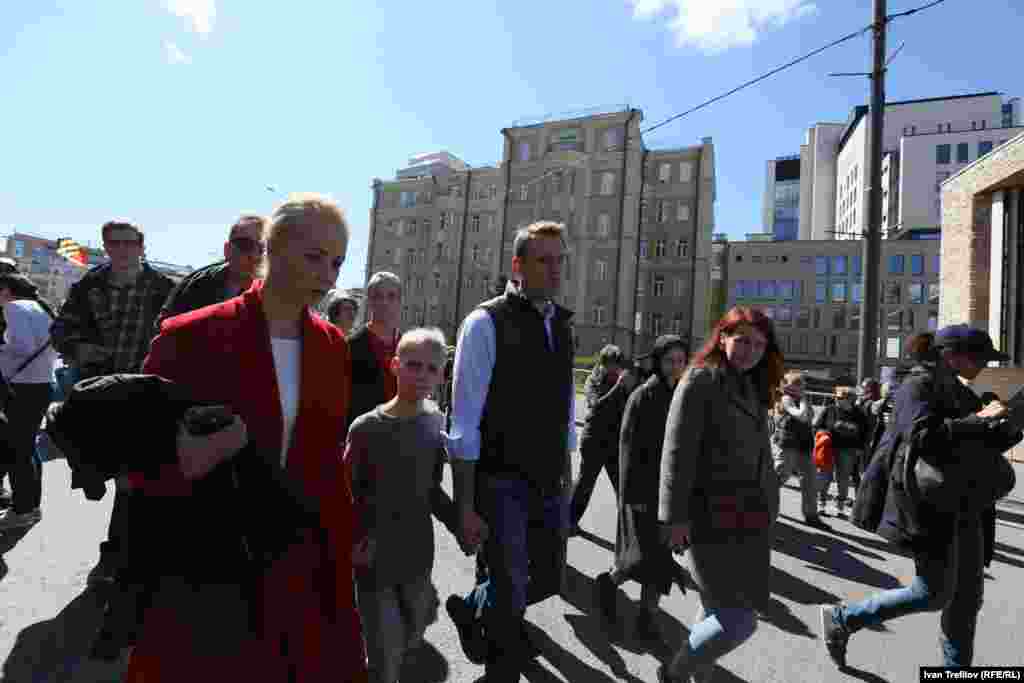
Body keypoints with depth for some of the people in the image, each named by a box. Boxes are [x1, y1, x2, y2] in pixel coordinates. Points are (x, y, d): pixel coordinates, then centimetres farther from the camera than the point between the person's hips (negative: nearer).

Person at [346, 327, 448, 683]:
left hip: (418, 553, 4)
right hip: (374, 557, -4)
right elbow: (345, 495, -9)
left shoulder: (437, 423, -4)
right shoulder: (366, 428, -16)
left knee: (413, 636, 22)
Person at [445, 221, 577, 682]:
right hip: (502, 484, -7)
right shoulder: (486, 323, -14)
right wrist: (466, 510, -15)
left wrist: (565, 483, 16)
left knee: (549, 580, 19)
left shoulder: (561, 327, 7)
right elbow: (465, 424, -15)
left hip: (550, 486, 7)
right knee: (511, 597, 3)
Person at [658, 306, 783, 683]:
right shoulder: (699, 381, -9)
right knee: (739, 621, -7)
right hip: (713, 517, -8)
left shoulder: (753, 388, 15)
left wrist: (767, 508, 16)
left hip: (748, 518, 8)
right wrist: (675, 515, -18)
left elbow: (759, 457, 17)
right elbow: (677, 451, -15)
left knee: (718, 611, 17)